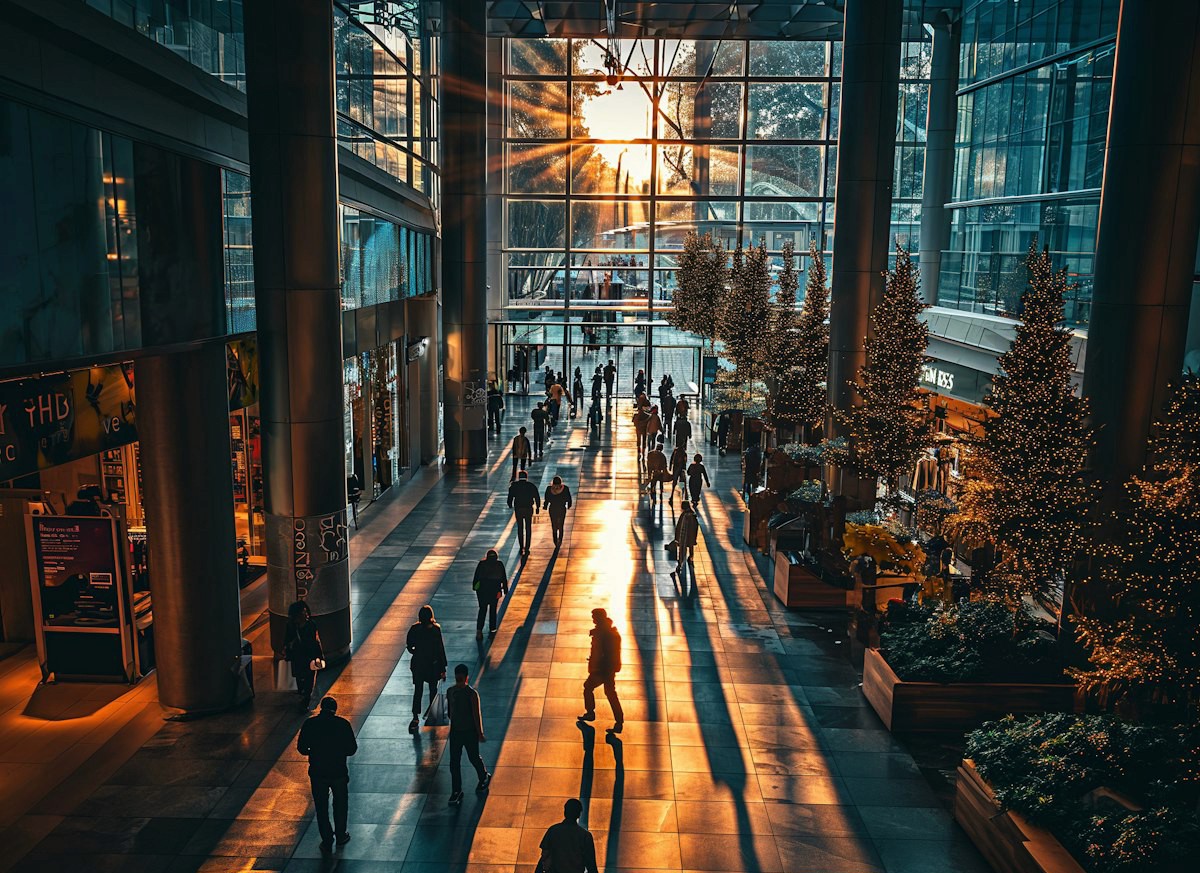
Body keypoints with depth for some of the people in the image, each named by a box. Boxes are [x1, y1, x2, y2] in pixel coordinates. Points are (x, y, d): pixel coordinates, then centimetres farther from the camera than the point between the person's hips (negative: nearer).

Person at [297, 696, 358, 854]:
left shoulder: (310, 724, -8)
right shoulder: (343, 724, -11)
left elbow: (301, 748, -4)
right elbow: (352, 749, -7)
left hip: (317, 773, 0)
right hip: (339, 772, 0)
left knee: (321, 808, 15)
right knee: (340, 805, 21)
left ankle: (327, 842, 21)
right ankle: (340, 836, 34)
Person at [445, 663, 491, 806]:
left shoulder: (472, 694, -19)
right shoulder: (450, 691, -4)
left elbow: (477, 715, -15)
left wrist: (480, 734, -12)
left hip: (470, 732, -4)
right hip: (455, 731, 4)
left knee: (474, 758, 14)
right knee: (454, 762, 3)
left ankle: (484, 777, 41)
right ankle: (456, 792, 14)